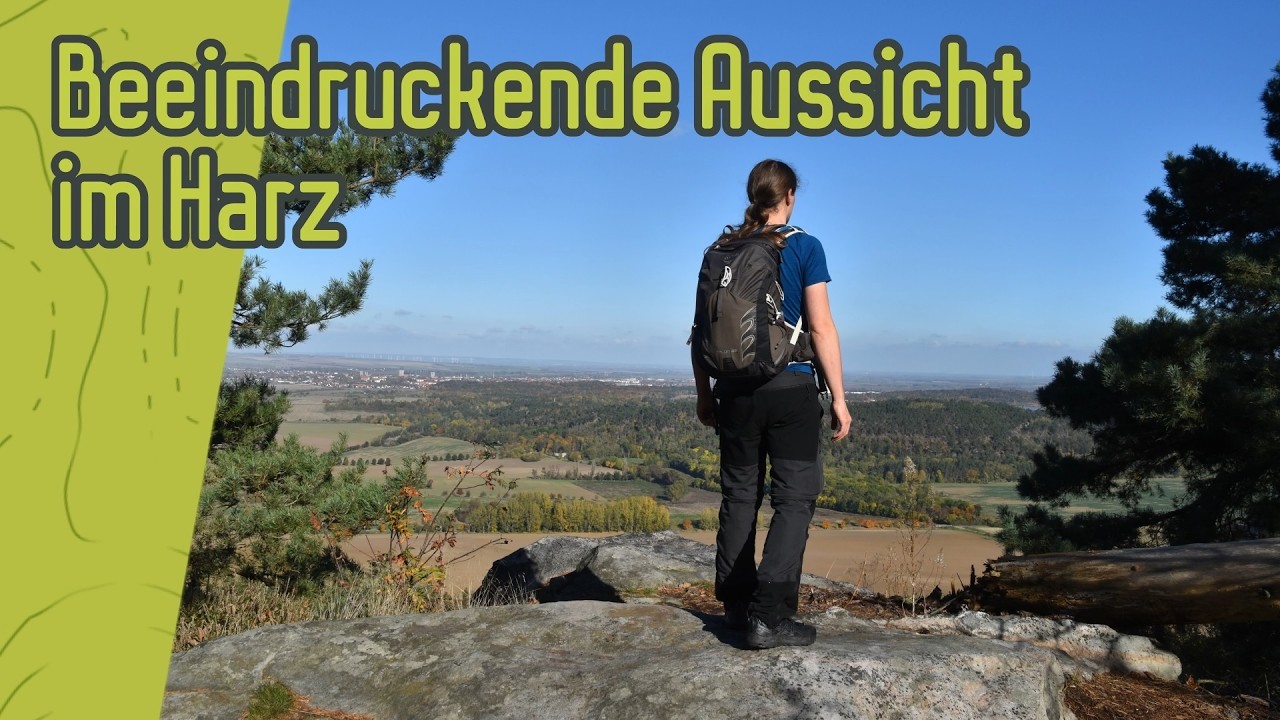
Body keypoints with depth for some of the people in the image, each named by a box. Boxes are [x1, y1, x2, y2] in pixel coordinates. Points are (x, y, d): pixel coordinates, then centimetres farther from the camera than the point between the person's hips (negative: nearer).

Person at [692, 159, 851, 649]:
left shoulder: (721, 250, 7)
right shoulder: (804, 247, -4)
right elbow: (821, 327, -8)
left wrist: (704, 394, 16)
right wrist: (839, 397, -3)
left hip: (736, 390, 4)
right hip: (791, 388, -4)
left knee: (739, 495, 13)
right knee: (795, 498, 1)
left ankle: (736, 605, 20)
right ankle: (769, 614, -7)